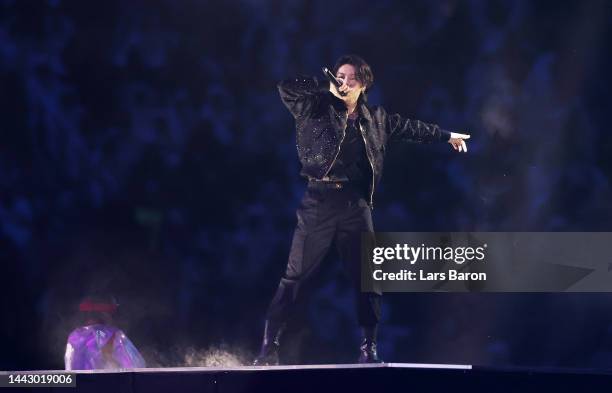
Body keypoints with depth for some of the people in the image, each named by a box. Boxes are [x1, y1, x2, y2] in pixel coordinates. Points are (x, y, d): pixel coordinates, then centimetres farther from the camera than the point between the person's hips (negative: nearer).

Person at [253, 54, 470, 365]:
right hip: (319, 202, -3)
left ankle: (369, 346, 13)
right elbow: (287, 86, -10)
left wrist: (447, 136, 36)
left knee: (366, 277, 3)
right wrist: (327, 90, -10)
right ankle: (269, 345, -4)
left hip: (355, 204, 4)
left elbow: (410, 128, 27)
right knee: (295, 276, -6)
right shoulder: (315, 108, 3)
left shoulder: (375, 119, 14)